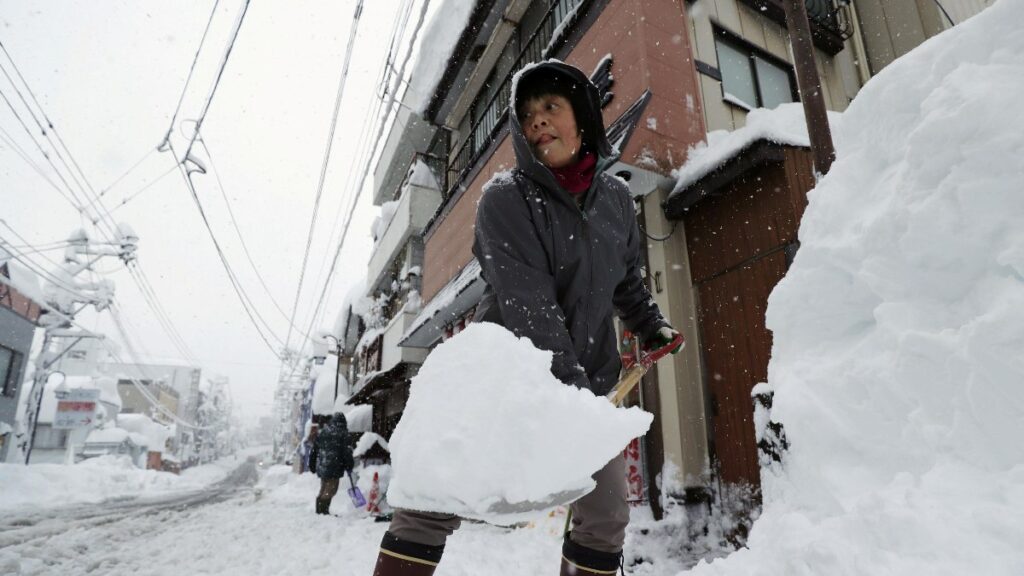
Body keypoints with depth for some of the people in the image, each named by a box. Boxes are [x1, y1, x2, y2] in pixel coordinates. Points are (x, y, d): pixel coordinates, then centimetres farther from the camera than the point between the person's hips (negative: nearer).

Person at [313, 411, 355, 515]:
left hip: (321, 466, 7)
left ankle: (319, 510, 24)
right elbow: (345, 451, -9)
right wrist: (349, 466, 0)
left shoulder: (321, 432, 10)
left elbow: (315, 448, 14)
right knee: (331, 489, 0)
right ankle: (324, 510, -4)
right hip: (334, 467, -7)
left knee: (323, 489, 18)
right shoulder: (342, 434, -9)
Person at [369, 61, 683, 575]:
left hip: (587, 377, 5)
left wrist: (652, 327, 26)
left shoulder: (616, 198, 4)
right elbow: (529, 305, -23)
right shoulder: (504, 198, -12)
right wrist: (573, 385, -29)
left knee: (606, 517, 4)